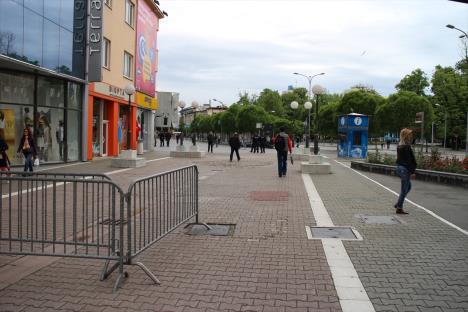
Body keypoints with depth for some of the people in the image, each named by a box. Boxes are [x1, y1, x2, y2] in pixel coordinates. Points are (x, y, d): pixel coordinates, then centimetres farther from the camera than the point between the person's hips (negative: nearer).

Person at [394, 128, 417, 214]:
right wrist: (412, 172, -17)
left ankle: (398, 204, 25)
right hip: (405, 169, -10)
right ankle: (399, 208, 7)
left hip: (399, 168, 10)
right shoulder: (406, 147, -18)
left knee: (408, 186, 24)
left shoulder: (399, 146, 10)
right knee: (404, 189, 0)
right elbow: (409, 160, -20)